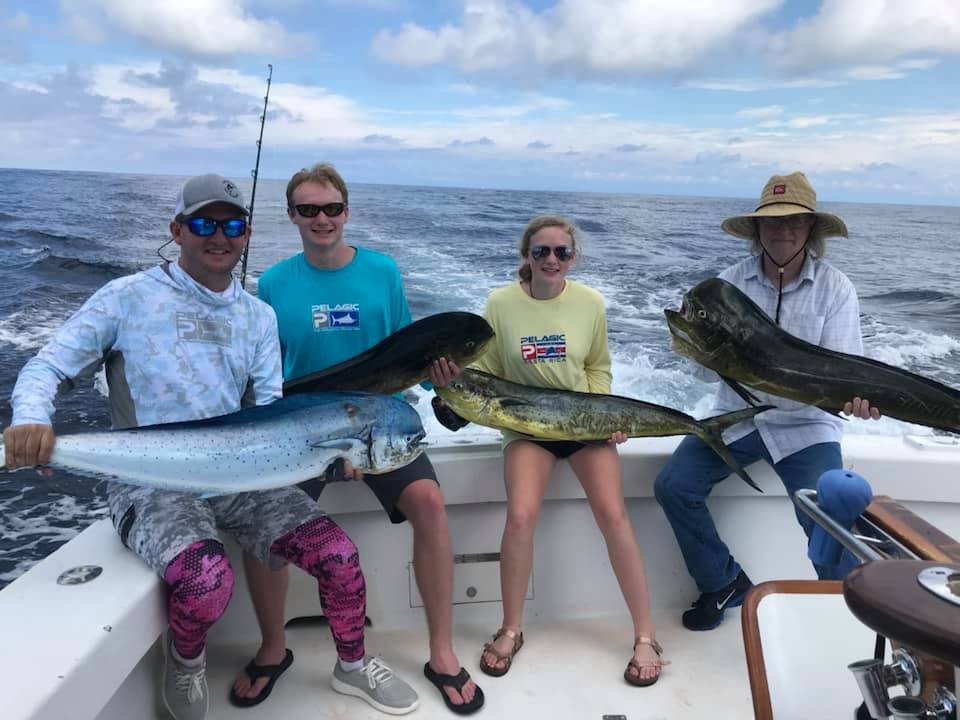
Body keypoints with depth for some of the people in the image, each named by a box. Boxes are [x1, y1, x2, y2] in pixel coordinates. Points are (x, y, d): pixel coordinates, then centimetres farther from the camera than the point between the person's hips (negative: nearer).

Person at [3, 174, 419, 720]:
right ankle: (185, 657, 6)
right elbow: (48, 368, -1)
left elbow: (270, 413, 6)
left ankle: (352, 664, 20)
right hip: (150, 482, -3)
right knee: (208, 579, -33)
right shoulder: (128, 297, 0)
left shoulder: (258, 316, 11)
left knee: (339, 556, -12)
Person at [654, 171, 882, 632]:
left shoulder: (835, 289, -5)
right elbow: (706, 371, -3)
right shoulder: (731, 283, -1)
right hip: (737, 416, 3)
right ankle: (724, 583, 13)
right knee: (673, 486, -11)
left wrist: (852, 395, -33)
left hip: (806, 424, -2)